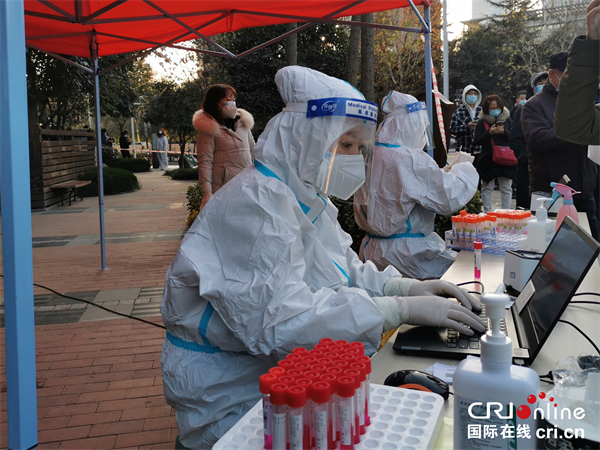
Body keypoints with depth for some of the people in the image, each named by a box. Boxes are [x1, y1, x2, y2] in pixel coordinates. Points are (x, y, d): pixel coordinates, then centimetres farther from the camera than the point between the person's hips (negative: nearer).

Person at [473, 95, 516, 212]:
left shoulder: (507, 120, 7)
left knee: (506, 188, 4)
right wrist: (489, 133, -17)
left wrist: (504, 132, -15)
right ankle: (487, 212, 12)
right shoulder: (482, 122, 2)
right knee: (487, 188, 4)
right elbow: (476, 141, -5)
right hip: (488, 159, -1)